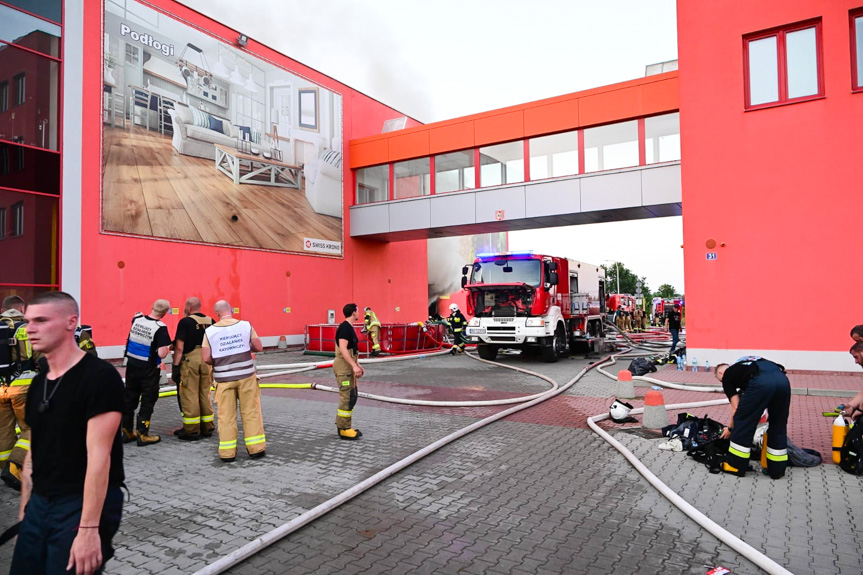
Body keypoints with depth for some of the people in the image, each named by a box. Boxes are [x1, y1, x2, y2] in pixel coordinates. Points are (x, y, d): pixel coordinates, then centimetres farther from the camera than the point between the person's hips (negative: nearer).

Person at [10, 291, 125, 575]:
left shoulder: (99, 376, -17)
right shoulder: (38, 382, 9)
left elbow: (98, 455, -22)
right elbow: (35, 451, 15)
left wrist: (88, 528, -23)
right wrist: (24, 510, 14)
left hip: (82, 505, -7)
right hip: (39, 503, 7)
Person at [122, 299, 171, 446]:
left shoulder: (136, 319, -1)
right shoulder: (160, 328, -19)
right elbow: (161, 354, -23)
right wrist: (168, 348, -2)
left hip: (132, 366, 6)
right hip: (148, 370, -6)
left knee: (130, 398, 16)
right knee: (148, 401, 6)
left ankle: (127, 431, 26)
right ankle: (142, 435, 9)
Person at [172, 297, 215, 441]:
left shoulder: (185, 322, -8)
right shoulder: (210, 322, 6)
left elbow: (179, 347, -13)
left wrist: (175, 366, -9)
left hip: (190, 360, -5)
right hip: (206, 361, 5)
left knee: (190, 396, 3)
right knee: (205, 395, 15)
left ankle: (192, 431, 8)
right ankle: (207, 428, 22)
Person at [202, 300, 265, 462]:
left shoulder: (210, 331, -4)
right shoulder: (245, 325, -5)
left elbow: (206, 358, -7)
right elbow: (259, 347, -5)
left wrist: (217, 364, 12)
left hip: (224, 379, 0)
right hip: (246, 375, 0)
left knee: (226, 415, 8)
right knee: (251, 412, 9)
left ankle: (227, 453, 14)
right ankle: (256, 448, 14)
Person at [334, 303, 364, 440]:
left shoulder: (349, 327, 16)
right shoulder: (344, 327, -15)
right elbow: (343, 349, -24)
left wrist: (357, 365, 22)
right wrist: (354, 366, -27)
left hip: (349, 367, 10)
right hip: (343, 367, -10)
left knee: (351, 397, 14)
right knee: (347, 398, -7)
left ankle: (343, 426, 22)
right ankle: (344, 430, -1)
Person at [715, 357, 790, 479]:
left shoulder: (726, 375, 23)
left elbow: (736, 408, 19)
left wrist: (730, 429, 34)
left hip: (760, 383, -6)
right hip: (783, 380, 6)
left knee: (743, 424, 11)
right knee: (778, 427, 23)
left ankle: (736, 466, 21)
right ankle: (777, 470, 31)